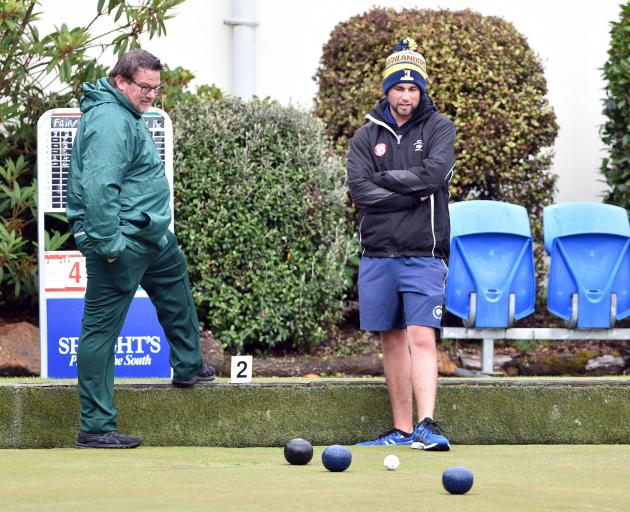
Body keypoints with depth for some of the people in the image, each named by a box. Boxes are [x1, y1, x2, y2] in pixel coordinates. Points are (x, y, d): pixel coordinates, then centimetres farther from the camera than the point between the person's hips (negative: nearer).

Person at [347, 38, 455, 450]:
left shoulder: (439, 129, 3)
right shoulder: (368, 135, 8)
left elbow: (433, 174, -15)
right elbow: (360, 191, -5)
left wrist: (383, 179, -6)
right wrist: (414, 196, -9)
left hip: (424, 254, -3)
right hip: (378, 255, 3)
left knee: (422, 338, -14)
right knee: (393, 340, 7)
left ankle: (427, 424, -23)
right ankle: (402, 430, 11)